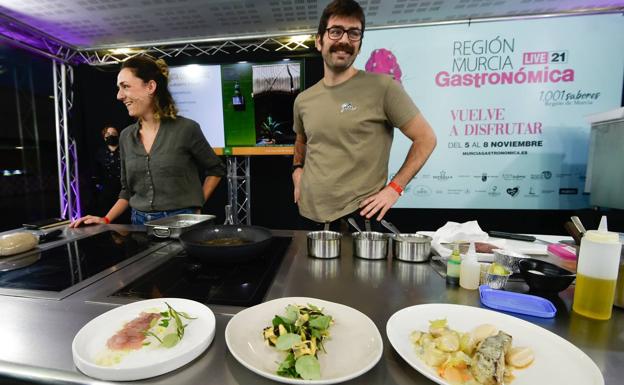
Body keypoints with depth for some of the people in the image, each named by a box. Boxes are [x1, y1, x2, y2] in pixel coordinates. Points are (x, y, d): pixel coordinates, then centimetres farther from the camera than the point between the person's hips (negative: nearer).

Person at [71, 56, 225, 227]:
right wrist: (106, 220, 2)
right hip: (140, 223, 5)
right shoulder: (126, 136, 5)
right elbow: (128, 190, 13)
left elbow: (216, 169, -1)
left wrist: (197, 205, -5)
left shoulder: (186, 129, -11)